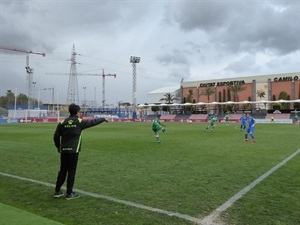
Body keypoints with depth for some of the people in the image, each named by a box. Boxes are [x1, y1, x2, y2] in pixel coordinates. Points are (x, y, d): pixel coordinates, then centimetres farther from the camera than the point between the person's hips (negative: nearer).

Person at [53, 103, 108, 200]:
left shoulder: (63, 122, 5)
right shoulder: (79, 121, -4)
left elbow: (56, 136, 4)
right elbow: (93, 122, 6)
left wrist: (58, 147, 18)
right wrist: (103, 119, 22)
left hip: (63, 150, 4)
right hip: (73, 151, -4)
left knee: (62, 170, 15)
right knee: (71, 171, 4)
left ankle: (57, 191, 22)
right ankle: (69, 193, 11)